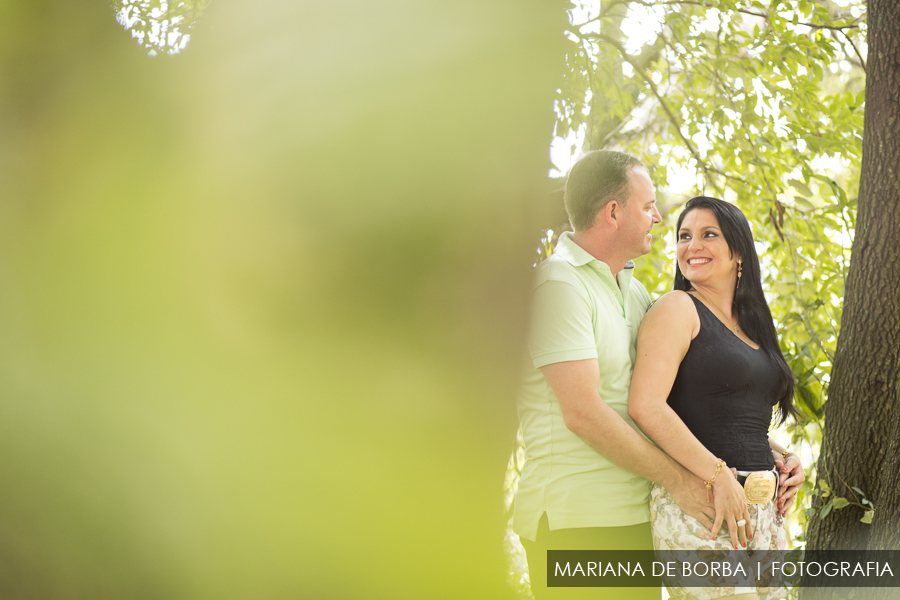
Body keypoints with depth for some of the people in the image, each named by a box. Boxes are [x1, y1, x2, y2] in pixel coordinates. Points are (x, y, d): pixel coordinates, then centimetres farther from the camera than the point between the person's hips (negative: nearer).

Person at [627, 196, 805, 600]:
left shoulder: (749, 325, 19)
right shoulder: (677, 309, -4)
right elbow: (646, 406, -17)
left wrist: (785, 457, 9)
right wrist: (719, 476, -19)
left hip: (763, 507, 8)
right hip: (700, 505, -8)